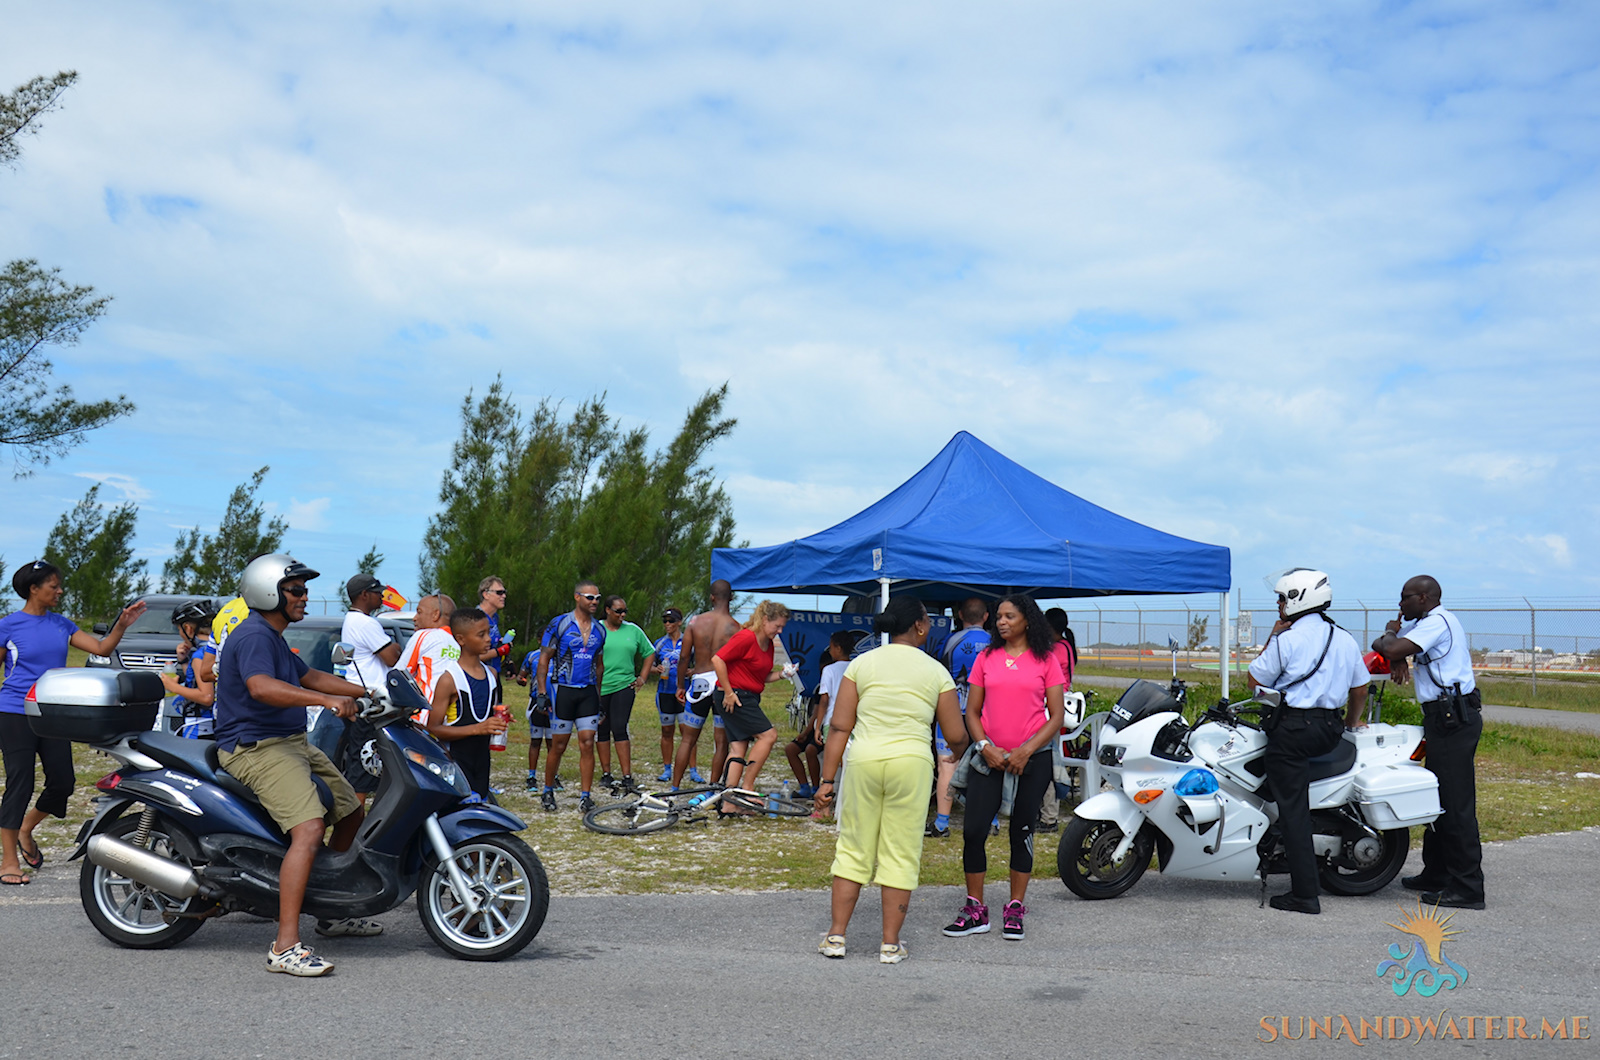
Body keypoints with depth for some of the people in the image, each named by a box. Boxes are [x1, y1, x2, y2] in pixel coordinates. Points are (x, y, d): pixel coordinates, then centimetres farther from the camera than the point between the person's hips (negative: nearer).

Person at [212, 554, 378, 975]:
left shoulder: (274, 638, 19)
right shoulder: (254, 636, -16)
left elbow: (309, 677, 28)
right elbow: (261, 687, -34)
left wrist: (368, 692, 20)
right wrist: (325, 700, -44)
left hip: (292, 743, 11)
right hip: (256, 748, -11)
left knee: (351, 812, 18)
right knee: (309, 831, -26)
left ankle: (334, 913, 33)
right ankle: (285, 947, -29)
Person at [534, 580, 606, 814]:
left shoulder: (599, 629, 10)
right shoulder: (559, 624, -4)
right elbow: (544, 659, -3)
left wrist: (599, 697, 17)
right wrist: (541, 692, -10)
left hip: (588, 693, 3)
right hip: (563, 690, -3)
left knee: (587, 744, -3)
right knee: (558, 747, 2)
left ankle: (585, 796, 1)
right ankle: (548, 792, 20)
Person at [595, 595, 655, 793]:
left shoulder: (633, 630, 7)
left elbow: (649, 653, 18)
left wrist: (642, 678, 11)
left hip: (624, 687, 0)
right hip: (598, 688, 0)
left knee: (620, 729, -8)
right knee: (602, 731, 7)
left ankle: (627, 778, -8)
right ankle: (606, 775, 17)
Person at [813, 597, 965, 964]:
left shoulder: (861, 664, 6)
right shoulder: (935, 672, 3)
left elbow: (840, 726, 2)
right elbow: (956, 734, 5)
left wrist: (828, 779, 5)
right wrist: (960, 749, 28)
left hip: (864, 759, 2)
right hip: (911, 761, -2)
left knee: (854, 847, 11)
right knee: (901, 853, 7)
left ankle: (836, 935, 14)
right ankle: (890, 943, 11)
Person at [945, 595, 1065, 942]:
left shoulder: (1046, 660, 1)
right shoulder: (986, 657, 7)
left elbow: (1057, 716, -1)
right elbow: (972, 711, 8)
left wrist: (1026, 751, -11)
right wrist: (986, 747, -8)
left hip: (1031, 759, -2)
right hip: (989, 757, 2)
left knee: (1022, 833, 6)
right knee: (973, 831, -5)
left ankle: (1015, 911, 18)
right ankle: (976, 911, 8)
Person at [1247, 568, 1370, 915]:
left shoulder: (1286, 640, -9)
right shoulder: (1345, 640, 11)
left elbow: (1255, 682, -1)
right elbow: (1360, 690, 19)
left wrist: (1271, 638, 6)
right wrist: (1350, 726, 34)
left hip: (1292, 726, -8)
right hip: (1329, 730, 8)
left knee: (1294, 809, -5)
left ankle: (1304, 894, -7)